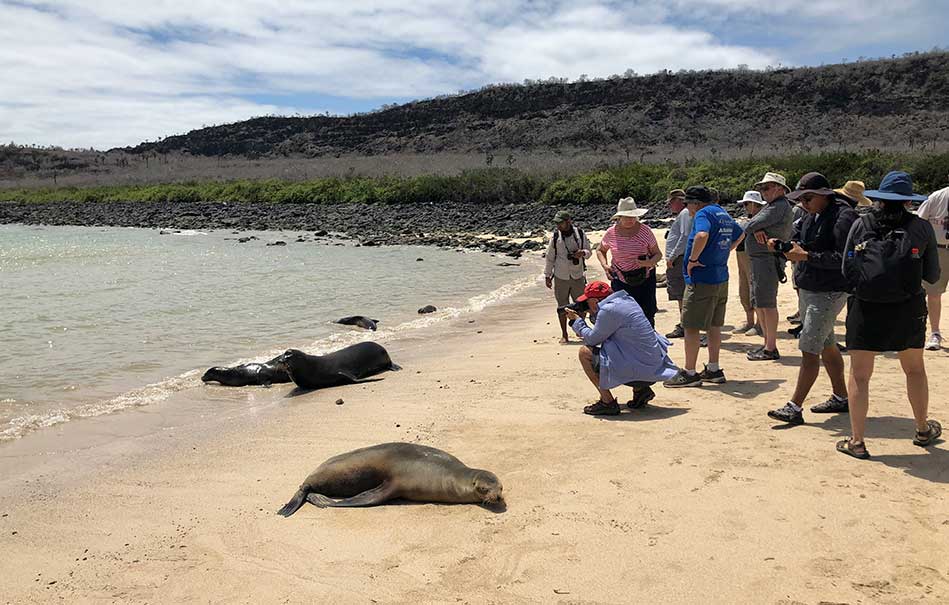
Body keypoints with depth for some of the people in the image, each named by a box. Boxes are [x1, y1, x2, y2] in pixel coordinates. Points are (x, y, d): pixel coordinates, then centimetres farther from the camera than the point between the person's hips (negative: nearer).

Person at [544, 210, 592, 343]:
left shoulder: (580, 233, -2)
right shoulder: (555, 236, -4)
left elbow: (589, 251, 7)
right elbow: (550, 257, 4)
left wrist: (583, 253, -17)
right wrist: (547, 276, 4)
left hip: (578, 276, 1)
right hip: (561, 277, -1)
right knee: (562, 306, 4)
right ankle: (564, 334, 14)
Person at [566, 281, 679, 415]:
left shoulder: (609, 310, -16)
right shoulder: (627, 300, 11)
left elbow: (593, 339, -5)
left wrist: (576, 320, 7)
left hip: (639, 370, -9)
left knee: (585, 352, -2)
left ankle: (607, 402, 0)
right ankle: (641, 389, 18)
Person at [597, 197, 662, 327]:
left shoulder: (645, 231, -4)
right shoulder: (611, 233, -2)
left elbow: (657, 253, 1)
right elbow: (600, 250, 15)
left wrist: (650, 262, -21)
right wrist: (605, 265, -3)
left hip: (645, 279, 0)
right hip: (621, 281, 0)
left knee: (647, 316, -2)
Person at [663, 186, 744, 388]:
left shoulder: (704, 213, -13)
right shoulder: (723, 214, 15)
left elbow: (702, 235, -34)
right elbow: (740, 234, 32)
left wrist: (692, 259, -22)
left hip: (702, 279, -9)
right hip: (721, 278, 9)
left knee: (691, 327, -3)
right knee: (714, 326, 14)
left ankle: (689, 373, 1)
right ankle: (714, 370, 21)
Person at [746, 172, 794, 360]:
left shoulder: (779, 206, -12)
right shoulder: (771, 207, 22)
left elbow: (751, 225, -18)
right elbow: (751, 227, 12)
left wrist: (754, 228, 2)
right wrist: (757, 230, -8)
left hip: (768, 259, -11)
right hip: (758, 260, 11)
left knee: (767, 304, -8)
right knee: (758, 304, 15)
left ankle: (771, 348, -4)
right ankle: (767, 343, 23)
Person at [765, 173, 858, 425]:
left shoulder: (843, 217, -16)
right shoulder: (813, 216, 11)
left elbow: (843, 258, -23)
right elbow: (796, 234, 18)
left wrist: (805, 256, -26)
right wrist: (779, 244, -4)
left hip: (829, 293, -9)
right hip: (808, 289, 9)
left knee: (809, 349, -10)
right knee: (827, 346, 18)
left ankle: (795, 407, -7)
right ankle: (841, 398, 32)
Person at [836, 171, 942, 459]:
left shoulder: (861, 225, -3)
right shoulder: (922, 228, -1)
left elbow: (847, 270, -4)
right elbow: (932, 275, 5)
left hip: (866, 309, -1)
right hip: (908, 309, 1)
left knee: (859, 375, 6)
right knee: (915, 370, 21)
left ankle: (857, 441, 6)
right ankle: (923, 430, 37)